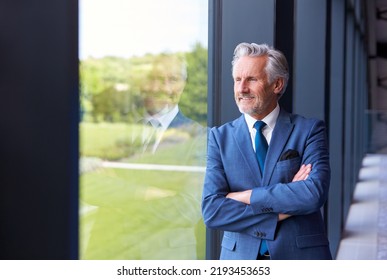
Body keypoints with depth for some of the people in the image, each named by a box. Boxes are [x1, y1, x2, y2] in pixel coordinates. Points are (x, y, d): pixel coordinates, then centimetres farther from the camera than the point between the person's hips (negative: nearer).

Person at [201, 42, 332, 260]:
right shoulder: (220, 136, 0)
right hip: (239, 258, 1)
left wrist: (246, 196, -15)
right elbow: (212, 211, -10)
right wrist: (281, 212, -16)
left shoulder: (310, 130, -4)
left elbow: (314, 193, -18)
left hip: (301, 256, -1)